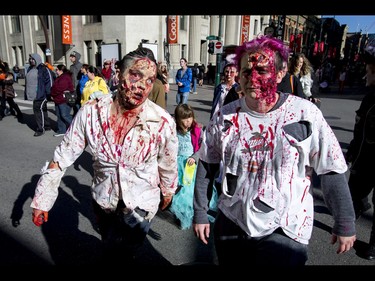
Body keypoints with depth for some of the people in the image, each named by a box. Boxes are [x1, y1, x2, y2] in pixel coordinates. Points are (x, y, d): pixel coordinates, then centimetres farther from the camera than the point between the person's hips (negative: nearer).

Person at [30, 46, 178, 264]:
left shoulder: (163, 122, -22)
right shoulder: (91, 112, -17)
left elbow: (168, 165, -5)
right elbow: (63, 156, -8)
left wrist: (167, 193, 10)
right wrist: (42, 199, -4)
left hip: (140, 205, -3)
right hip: (103, 201, 4)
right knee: (110, 250, 28)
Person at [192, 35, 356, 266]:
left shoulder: (306, 114, -13)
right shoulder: (226, 116, -7)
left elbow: (332, 172, -6)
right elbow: (206, 166, 1)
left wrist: (345, 224, 0)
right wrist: (200, 213, 4)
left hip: (284, 231, -2)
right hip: (230, 225, 3)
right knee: (229, 261, 21)